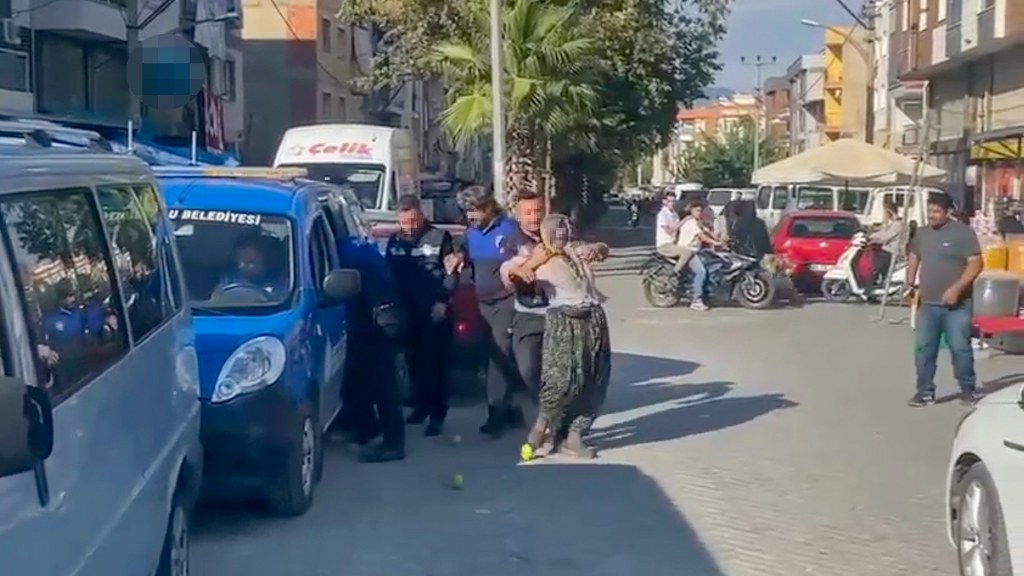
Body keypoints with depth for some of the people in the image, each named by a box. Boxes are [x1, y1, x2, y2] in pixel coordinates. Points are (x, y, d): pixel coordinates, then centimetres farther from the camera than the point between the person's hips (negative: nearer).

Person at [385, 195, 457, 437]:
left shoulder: (439, 237, -3)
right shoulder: (394, 241, 10)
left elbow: (451, 273, -3)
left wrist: (442, 301, -11)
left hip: (434, 311, -4)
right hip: (407, 312, 4)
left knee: (434, 362, -6)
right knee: (414, 361, 10)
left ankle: (437, 412, -2)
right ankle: (421, 404, 24)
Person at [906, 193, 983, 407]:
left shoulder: (962, 232, -8)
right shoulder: (922, 233, 10)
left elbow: (975, 264, -12)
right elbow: (914, 258, 24)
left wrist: (956, 288, -21)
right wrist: (910, 283, 8)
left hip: (956, 305, -5)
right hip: (927, 304, 5)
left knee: (960, 347, -1)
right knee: (923, 348, 3)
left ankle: (968, 389, 14)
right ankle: (925, 391, 10)